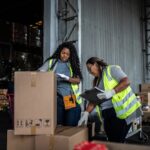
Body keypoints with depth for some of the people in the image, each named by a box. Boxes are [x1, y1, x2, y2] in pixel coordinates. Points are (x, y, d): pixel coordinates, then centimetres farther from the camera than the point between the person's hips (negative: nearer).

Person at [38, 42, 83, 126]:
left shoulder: (73, 64, 9)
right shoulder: (51, 62, 6)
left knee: (71, 125, 4)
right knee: (57, 125, 2)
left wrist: (66, 78, -19)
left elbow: (78, 80, -2)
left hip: (72, 99, 1)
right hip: (57, 98, -1)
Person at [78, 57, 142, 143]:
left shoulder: (111, 69, -1)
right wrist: (86, 113, 1)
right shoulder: (96, 81, 19)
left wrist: (111, 92, -23)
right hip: (107, 114, 7)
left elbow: (126, 81, -13)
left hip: (122, 110, -7)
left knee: (117, 142, -8)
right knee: (111, 141, 4)